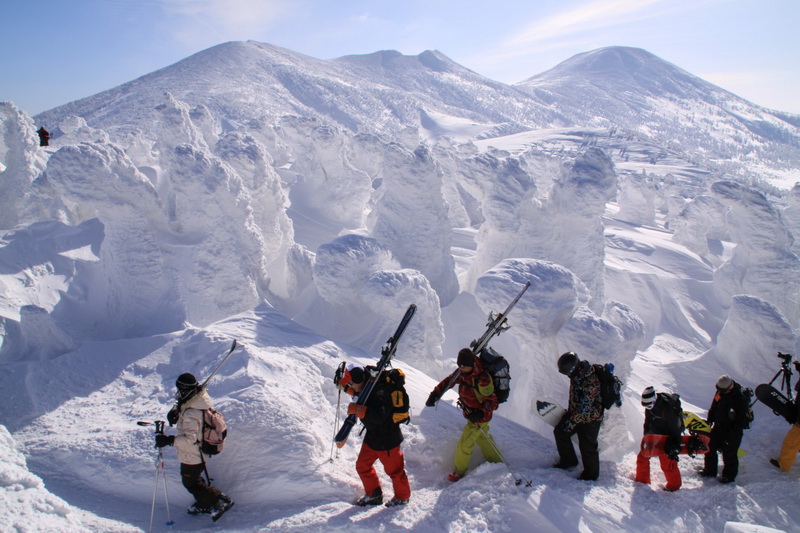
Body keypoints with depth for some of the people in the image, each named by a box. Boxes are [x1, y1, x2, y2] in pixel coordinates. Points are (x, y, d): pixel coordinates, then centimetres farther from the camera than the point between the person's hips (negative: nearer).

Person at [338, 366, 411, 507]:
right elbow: (358, 393, 25)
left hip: (387, 438, -10)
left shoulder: (380, 391, -29)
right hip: (372, 436, 10)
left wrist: (357, 409, -43)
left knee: (393, 469, 7)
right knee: (362, 465, 15)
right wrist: (347, 387, 9)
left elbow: (379, 416, -41)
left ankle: (402, 497, 30)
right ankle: (373, 495, 33)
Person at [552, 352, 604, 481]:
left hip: (590, 418, -9)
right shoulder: (577, 372, -5)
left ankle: (591, 474, 25)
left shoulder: (589, 381, -32)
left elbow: (584, 407, -28)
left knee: (587, 445, 3)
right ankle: (568, 460, 29)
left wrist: (572, 421, -24)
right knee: (560, 431, 11)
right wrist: (570, 411, 23)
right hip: (575, 412, 9)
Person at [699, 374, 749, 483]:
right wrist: (710, 419, 14)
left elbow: (741, 421, -21)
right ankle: (710, 470, 32)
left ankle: (729, 475, 27)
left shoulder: (740, 399, -26)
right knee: (710, 447, 14)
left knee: (729, 453, 5)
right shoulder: (720, 392, -5)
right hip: (718, 427, 7)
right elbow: (713, 407, 13)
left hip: (732, 431, -7)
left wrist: (732, 434, -20)